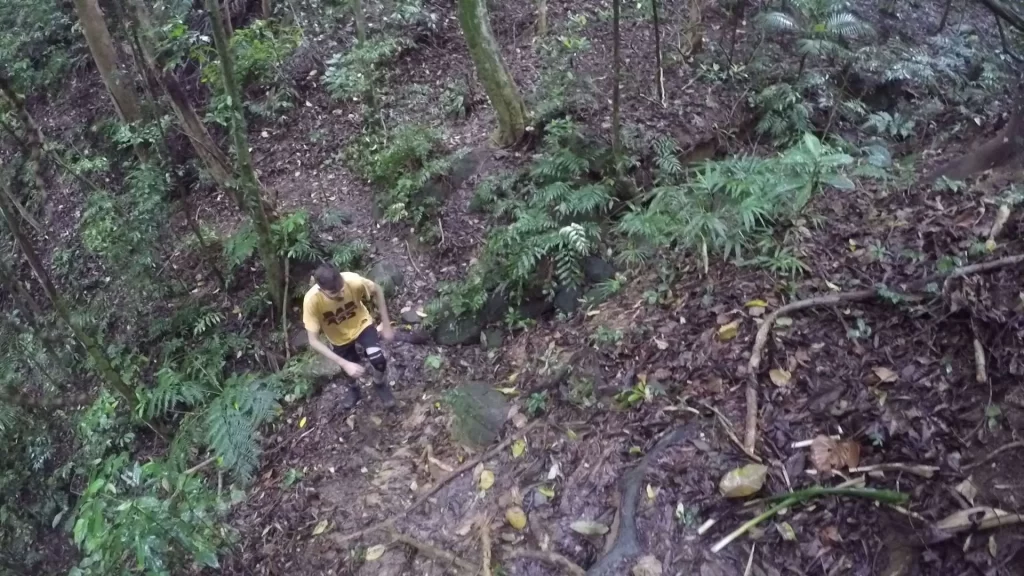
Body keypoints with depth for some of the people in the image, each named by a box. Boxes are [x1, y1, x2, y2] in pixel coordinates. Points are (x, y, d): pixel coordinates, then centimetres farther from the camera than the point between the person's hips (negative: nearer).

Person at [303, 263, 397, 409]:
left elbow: (377, 290, -14)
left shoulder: (353, 281, -37)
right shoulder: (312, 300, -37)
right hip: (339, 338, 1)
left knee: (378, 360, -21)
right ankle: (354, 389, 55)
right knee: (350, 371, 17)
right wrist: (345, 364, -36)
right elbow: (313, 341, -30)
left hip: (361, 325, -1)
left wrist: (386, 325, -13)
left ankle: (380, 385, 14)